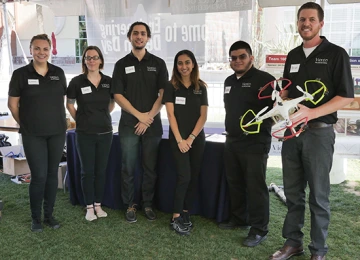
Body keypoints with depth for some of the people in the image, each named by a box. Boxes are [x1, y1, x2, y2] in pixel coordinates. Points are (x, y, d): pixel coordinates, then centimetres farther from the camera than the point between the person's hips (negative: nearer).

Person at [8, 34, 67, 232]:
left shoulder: (58, 73, 4)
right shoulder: (20, 74, -4)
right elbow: (12, 104, 2)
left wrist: (59, 121, 10)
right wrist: (25, 124, 4)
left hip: (57, 133, 3)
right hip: (33, 135, -3)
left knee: (52, 173, 9)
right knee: (39, 176, -3)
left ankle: (49, 214, 23)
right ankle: (36, 217, 16)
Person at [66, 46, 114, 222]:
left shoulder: (108, 81, 0)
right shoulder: (77, 81, -6)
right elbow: (69, 104, 7)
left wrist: (102, 116, 11)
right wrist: (80, 120, 4)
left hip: (105, 132, 2)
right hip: (85, 133, -2)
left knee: (101, 170, 9)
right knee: (87, 171, 5)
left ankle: (98, 205, 22)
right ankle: (89, 207, 16)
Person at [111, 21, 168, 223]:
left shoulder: (158, 63, 6)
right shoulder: (122, 64, 5)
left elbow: (163, 94, 0)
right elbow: (118, 95, -1)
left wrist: (149, 118, -9)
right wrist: (139, 115, -10)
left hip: (153, 124, 0)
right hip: (129, 124, 0)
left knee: (150, 168, 6)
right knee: (128, 168, 4)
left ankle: (148, 204, 20)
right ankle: (130, 205, 17)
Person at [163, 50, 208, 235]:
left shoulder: (201, 87, 6)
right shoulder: (171, 86, -1)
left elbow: (203, 116, 2)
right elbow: (171, 114, -5)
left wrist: (191, 138, -8)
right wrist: (179, 139, -12)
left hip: (197, 138, 3)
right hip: (178, 138, -3)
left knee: (194, 177, 5)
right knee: (184, 176, -12)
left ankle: (185, 213, 16)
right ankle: (176, 218, -3)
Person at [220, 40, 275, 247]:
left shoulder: (264, 79, -10)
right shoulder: (229, 81, 16)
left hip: (255, 143, -8)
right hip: (232, 142, 8)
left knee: (255, 186, -3)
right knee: (235, 183, 15)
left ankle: (259, 230, 8)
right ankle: (239, 219, 31)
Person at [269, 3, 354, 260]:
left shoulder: (336, 54, -3)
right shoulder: (293, 56, 13)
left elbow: (346, 97, -9)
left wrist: (311, 113, -20)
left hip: (319, 132, -5)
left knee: (318, 196, 3)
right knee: (293, 193, 11)